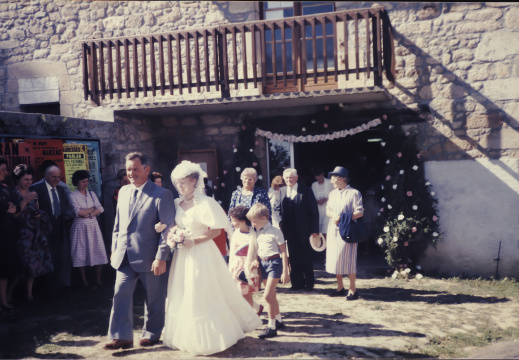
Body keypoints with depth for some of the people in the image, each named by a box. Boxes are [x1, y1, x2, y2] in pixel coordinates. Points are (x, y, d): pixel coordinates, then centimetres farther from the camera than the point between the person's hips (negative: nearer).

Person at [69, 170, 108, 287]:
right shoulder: (73, 196, -2)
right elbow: (78, 212, -13)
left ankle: (98, 279, 8)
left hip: (93, 226, 3)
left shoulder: (92, 194, 10)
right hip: (80, 227, -3)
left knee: (99, 253, -1)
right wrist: (92, 209, -5)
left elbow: (100, 209, 1)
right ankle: (84, 281, 14)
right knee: (81, 253, 3)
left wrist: (89, 214, -12)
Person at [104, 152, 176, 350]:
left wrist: (161, 257, -16)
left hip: (150, 258, -5)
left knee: (154, 298, 9)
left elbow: (167, 228, -13)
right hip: (124, 257, 5)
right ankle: (121, 337, 11)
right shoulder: (123, 191, 9)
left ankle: (151, 334, 27)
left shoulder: (161, 195, -11)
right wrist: (114, 249, 12)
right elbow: (118, 224, 16)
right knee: (120, 295, 2)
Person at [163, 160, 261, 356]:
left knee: (202, 297, 0)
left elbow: (216, 230, -13)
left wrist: (194, 241, -19)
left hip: (201, 254, -7)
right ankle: (189, 337, 25)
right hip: (182, 255, 7)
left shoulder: (205, 203, -12)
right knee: (182, 297, 10)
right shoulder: (177, 203, 8)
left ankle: (210, 339, 16)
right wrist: (174, 236, -5)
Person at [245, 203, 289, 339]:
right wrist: (254, 260, -4)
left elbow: (283, 252, -10)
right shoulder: (257, 233, 8)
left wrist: (285, 272, -11)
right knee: (271, 295, 15)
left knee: (267, 295, -12)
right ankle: (278, 320, 31)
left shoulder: (275, 232, -11)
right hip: (263, 263, 7)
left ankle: (271, 327, -2)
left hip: (274, 262, -7)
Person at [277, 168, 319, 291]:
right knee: (293, 258, 9)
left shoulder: (306, 191, -6)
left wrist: (314, 230, -11)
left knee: (306, 258, 7)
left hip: (303, 230, -4)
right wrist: (280, 225, -5)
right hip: (289, 231, 4)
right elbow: (280, 209, 9)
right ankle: (297, 283, 20)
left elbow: (314, 211, -6)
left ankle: (309, 283, 19)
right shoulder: (282, 191, 8)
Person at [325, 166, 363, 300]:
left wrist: (343, 218, -18)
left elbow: (359, 212, -9)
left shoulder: (354, 193, -6)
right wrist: (334, 215, -9)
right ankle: (340, 288, 20)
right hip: (333, 229, 7)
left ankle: (352, 289, 5)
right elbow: (328, 210, 14)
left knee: (348, 259, -5)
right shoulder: (333, 193, 15)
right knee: (335, 258, 8)